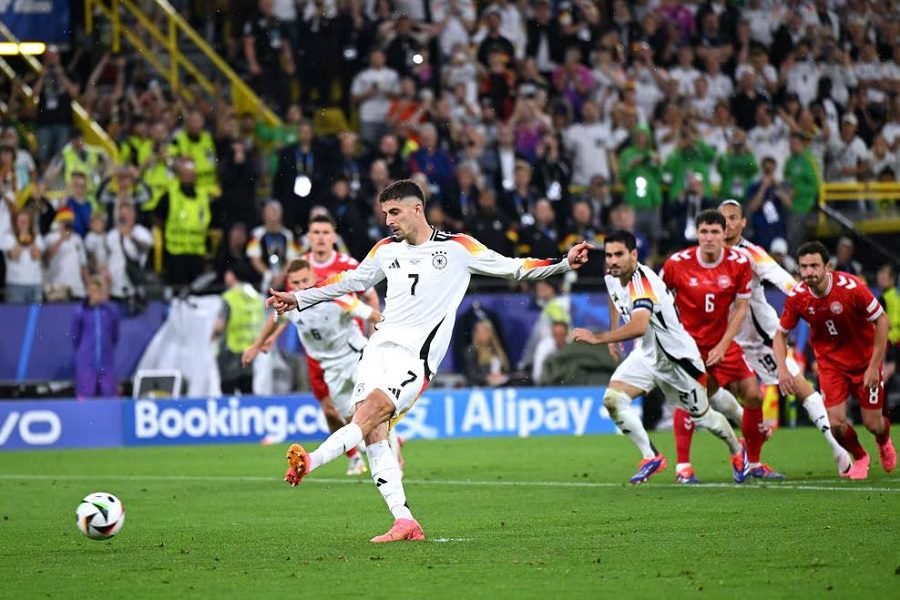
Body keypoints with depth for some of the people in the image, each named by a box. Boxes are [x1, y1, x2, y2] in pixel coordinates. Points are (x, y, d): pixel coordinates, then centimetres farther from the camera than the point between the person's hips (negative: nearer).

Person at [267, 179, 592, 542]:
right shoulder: (386, 250, 16)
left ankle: (309, 462, -35)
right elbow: (350, 282, 30)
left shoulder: (458, 248, 3)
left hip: (417, 354, -5)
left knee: (370, 413, -25)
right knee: (373, 431, -9)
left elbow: (515, 269, 9)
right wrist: (298, 299, 29)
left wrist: (564, 264, -2)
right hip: (381, 344, 5)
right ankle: (404, 522, -10)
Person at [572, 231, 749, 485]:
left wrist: (598, 338, -49)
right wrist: (613, 336, 19)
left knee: (701, 416, 11)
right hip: (646, 354, 7)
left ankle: (738, 451, 41)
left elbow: (639, 327, -48)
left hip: (677, 356, -7)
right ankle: (651, 458, -4)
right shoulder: (612, 277, -6)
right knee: (612, 399, -15)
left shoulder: (642, 281, -32)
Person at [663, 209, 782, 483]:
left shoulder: (739, 263, -8)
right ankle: (682, 466, -18)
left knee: (753, 395, -1)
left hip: (722, 343, 3)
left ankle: (754, 463, 16)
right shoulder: (677, 263, -13)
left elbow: (741, 308, -3)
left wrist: (723, 345, -10)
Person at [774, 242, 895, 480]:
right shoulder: (796, 297, -17)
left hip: (864, 359, -2)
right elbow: (780, 334, -1)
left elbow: (881, 320, -16)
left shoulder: (851, 287, -27)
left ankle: (885, 443, 42)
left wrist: (874, 366, -17)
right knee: (836, 422, -10)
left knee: (872, 423, 2)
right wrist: (782, 368, -17)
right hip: (830, 360, 2)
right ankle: (859, 458, 23)